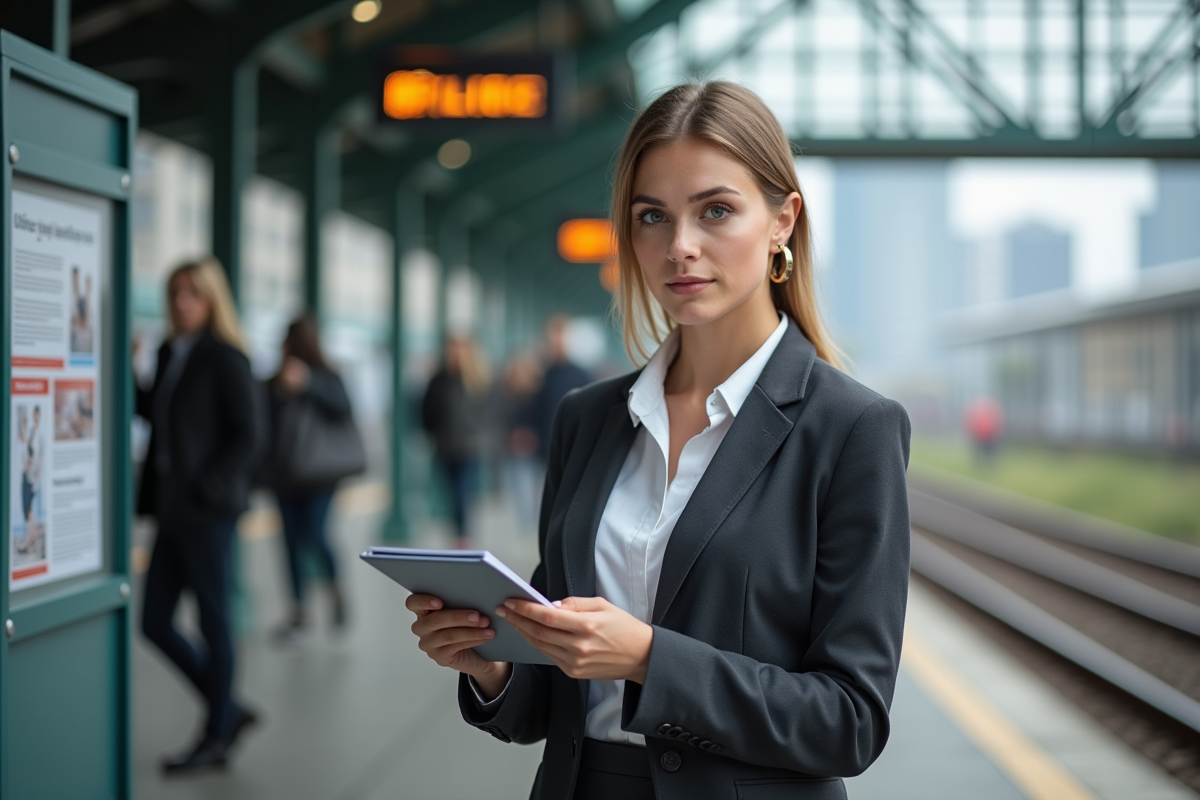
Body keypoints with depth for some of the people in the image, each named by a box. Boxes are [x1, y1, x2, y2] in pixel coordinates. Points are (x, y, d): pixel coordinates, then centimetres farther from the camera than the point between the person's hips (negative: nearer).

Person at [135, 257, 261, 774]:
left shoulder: (225, 358, -9)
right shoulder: (170, 353, 13)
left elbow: (246, 437, -12)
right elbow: (152, 413, 19)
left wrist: (205, 490, -19)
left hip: (207, 510, -8)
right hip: (172, 509, 8)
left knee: (213, 621, 3)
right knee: (155, 622, 8)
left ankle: (216, 738, 16)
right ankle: (229, 711, 23)